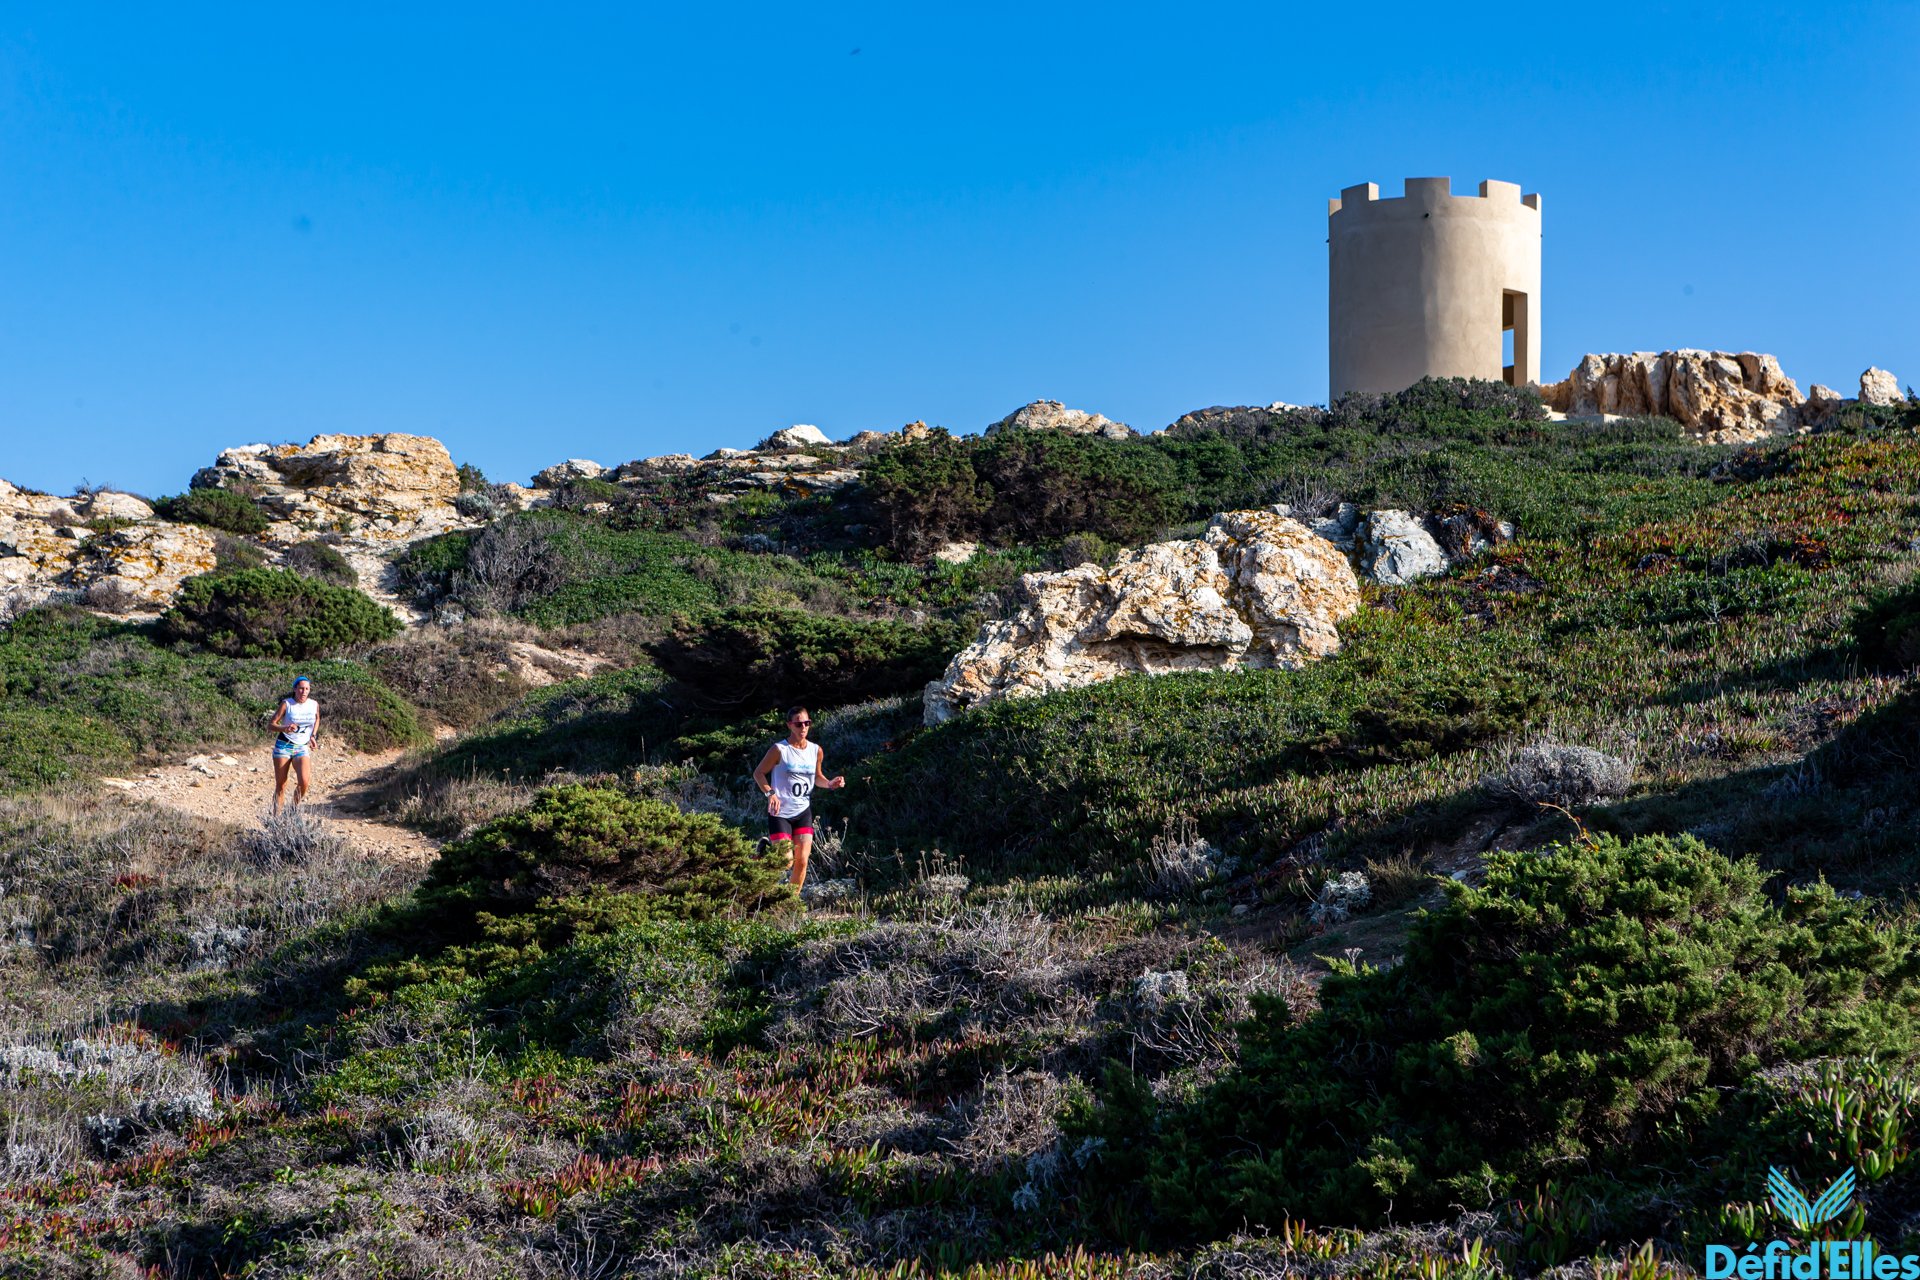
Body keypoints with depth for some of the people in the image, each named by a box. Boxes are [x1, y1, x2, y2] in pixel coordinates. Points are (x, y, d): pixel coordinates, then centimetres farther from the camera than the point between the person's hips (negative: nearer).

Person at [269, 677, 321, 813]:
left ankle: (294, 808, 3)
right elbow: (272, 724, -6)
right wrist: (285, 728, -26)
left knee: (305, 781, -21)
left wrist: (313, 736, 10)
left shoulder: (314, 705, 3)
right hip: (283, 746, -2)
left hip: (302, 748, 2)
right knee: (280, 785, -1)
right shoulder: (286, 704, -6)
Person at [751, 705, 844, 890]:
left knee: (802, 862, -2)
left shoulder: (816, 751, 4)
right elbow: (758, 773, -3)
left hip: (803, 812, 4)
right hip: (780, 813, -4)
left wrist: (830, 784, -2)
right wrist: (770, 793, -19)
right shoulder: (779, 750, -10)